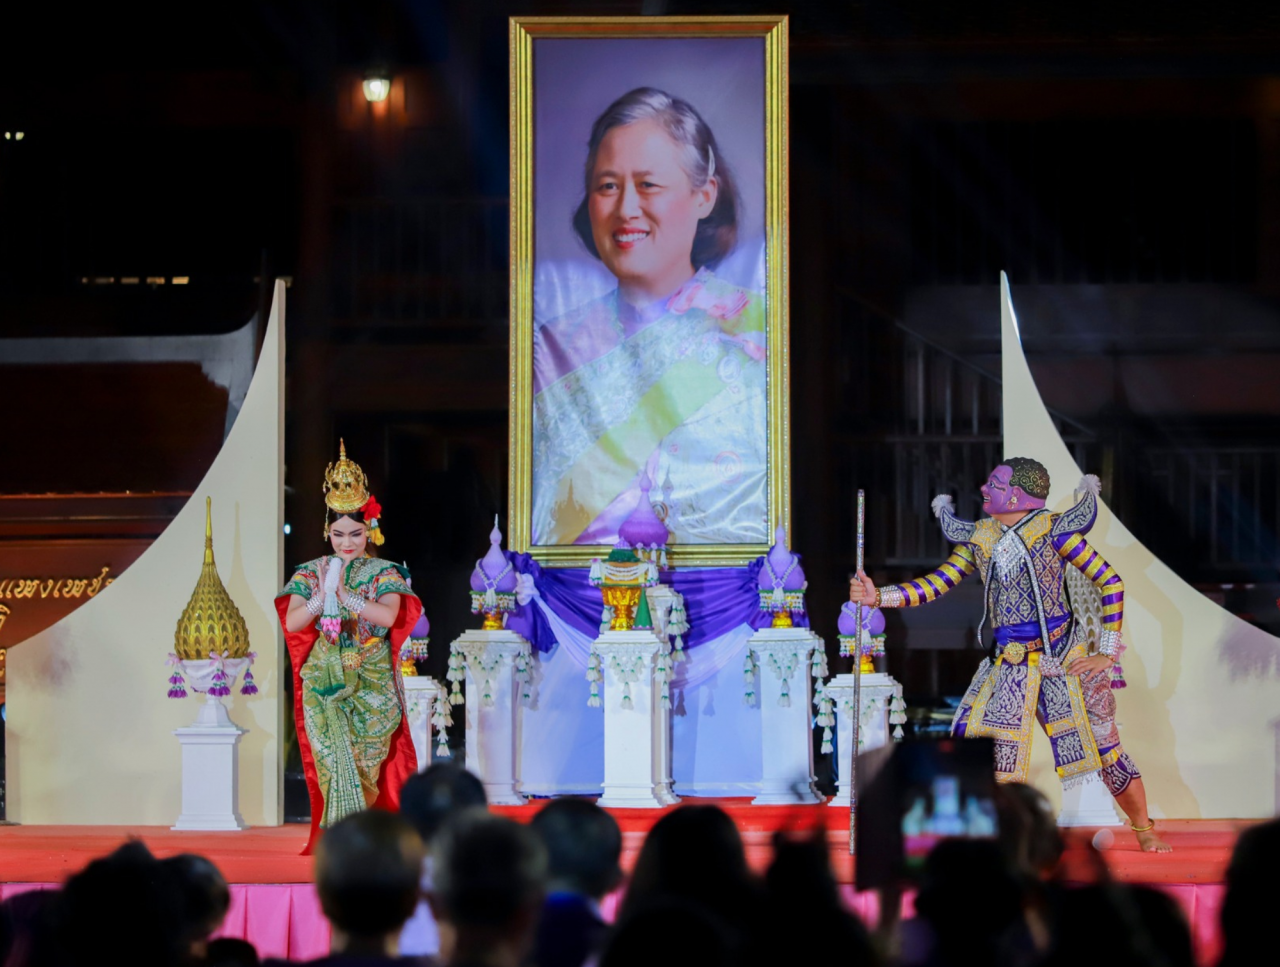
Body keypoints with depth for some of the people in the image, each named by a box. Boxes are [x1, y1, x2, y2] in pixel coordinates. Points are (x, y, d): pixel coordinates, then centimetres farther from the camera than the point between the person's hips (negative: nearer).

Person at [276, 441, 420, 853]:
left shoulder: (384, 572, 0)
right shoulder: (311, 572, 5)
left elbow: (388, 615, -17)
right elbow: (292, 622, -5)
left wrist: (344, 595, -23)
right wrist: (320, 598, -21)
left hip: (372, 680, -1)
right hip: (324, 679, 1)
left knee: (364, 754, -5)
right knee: (332, 756, -10)